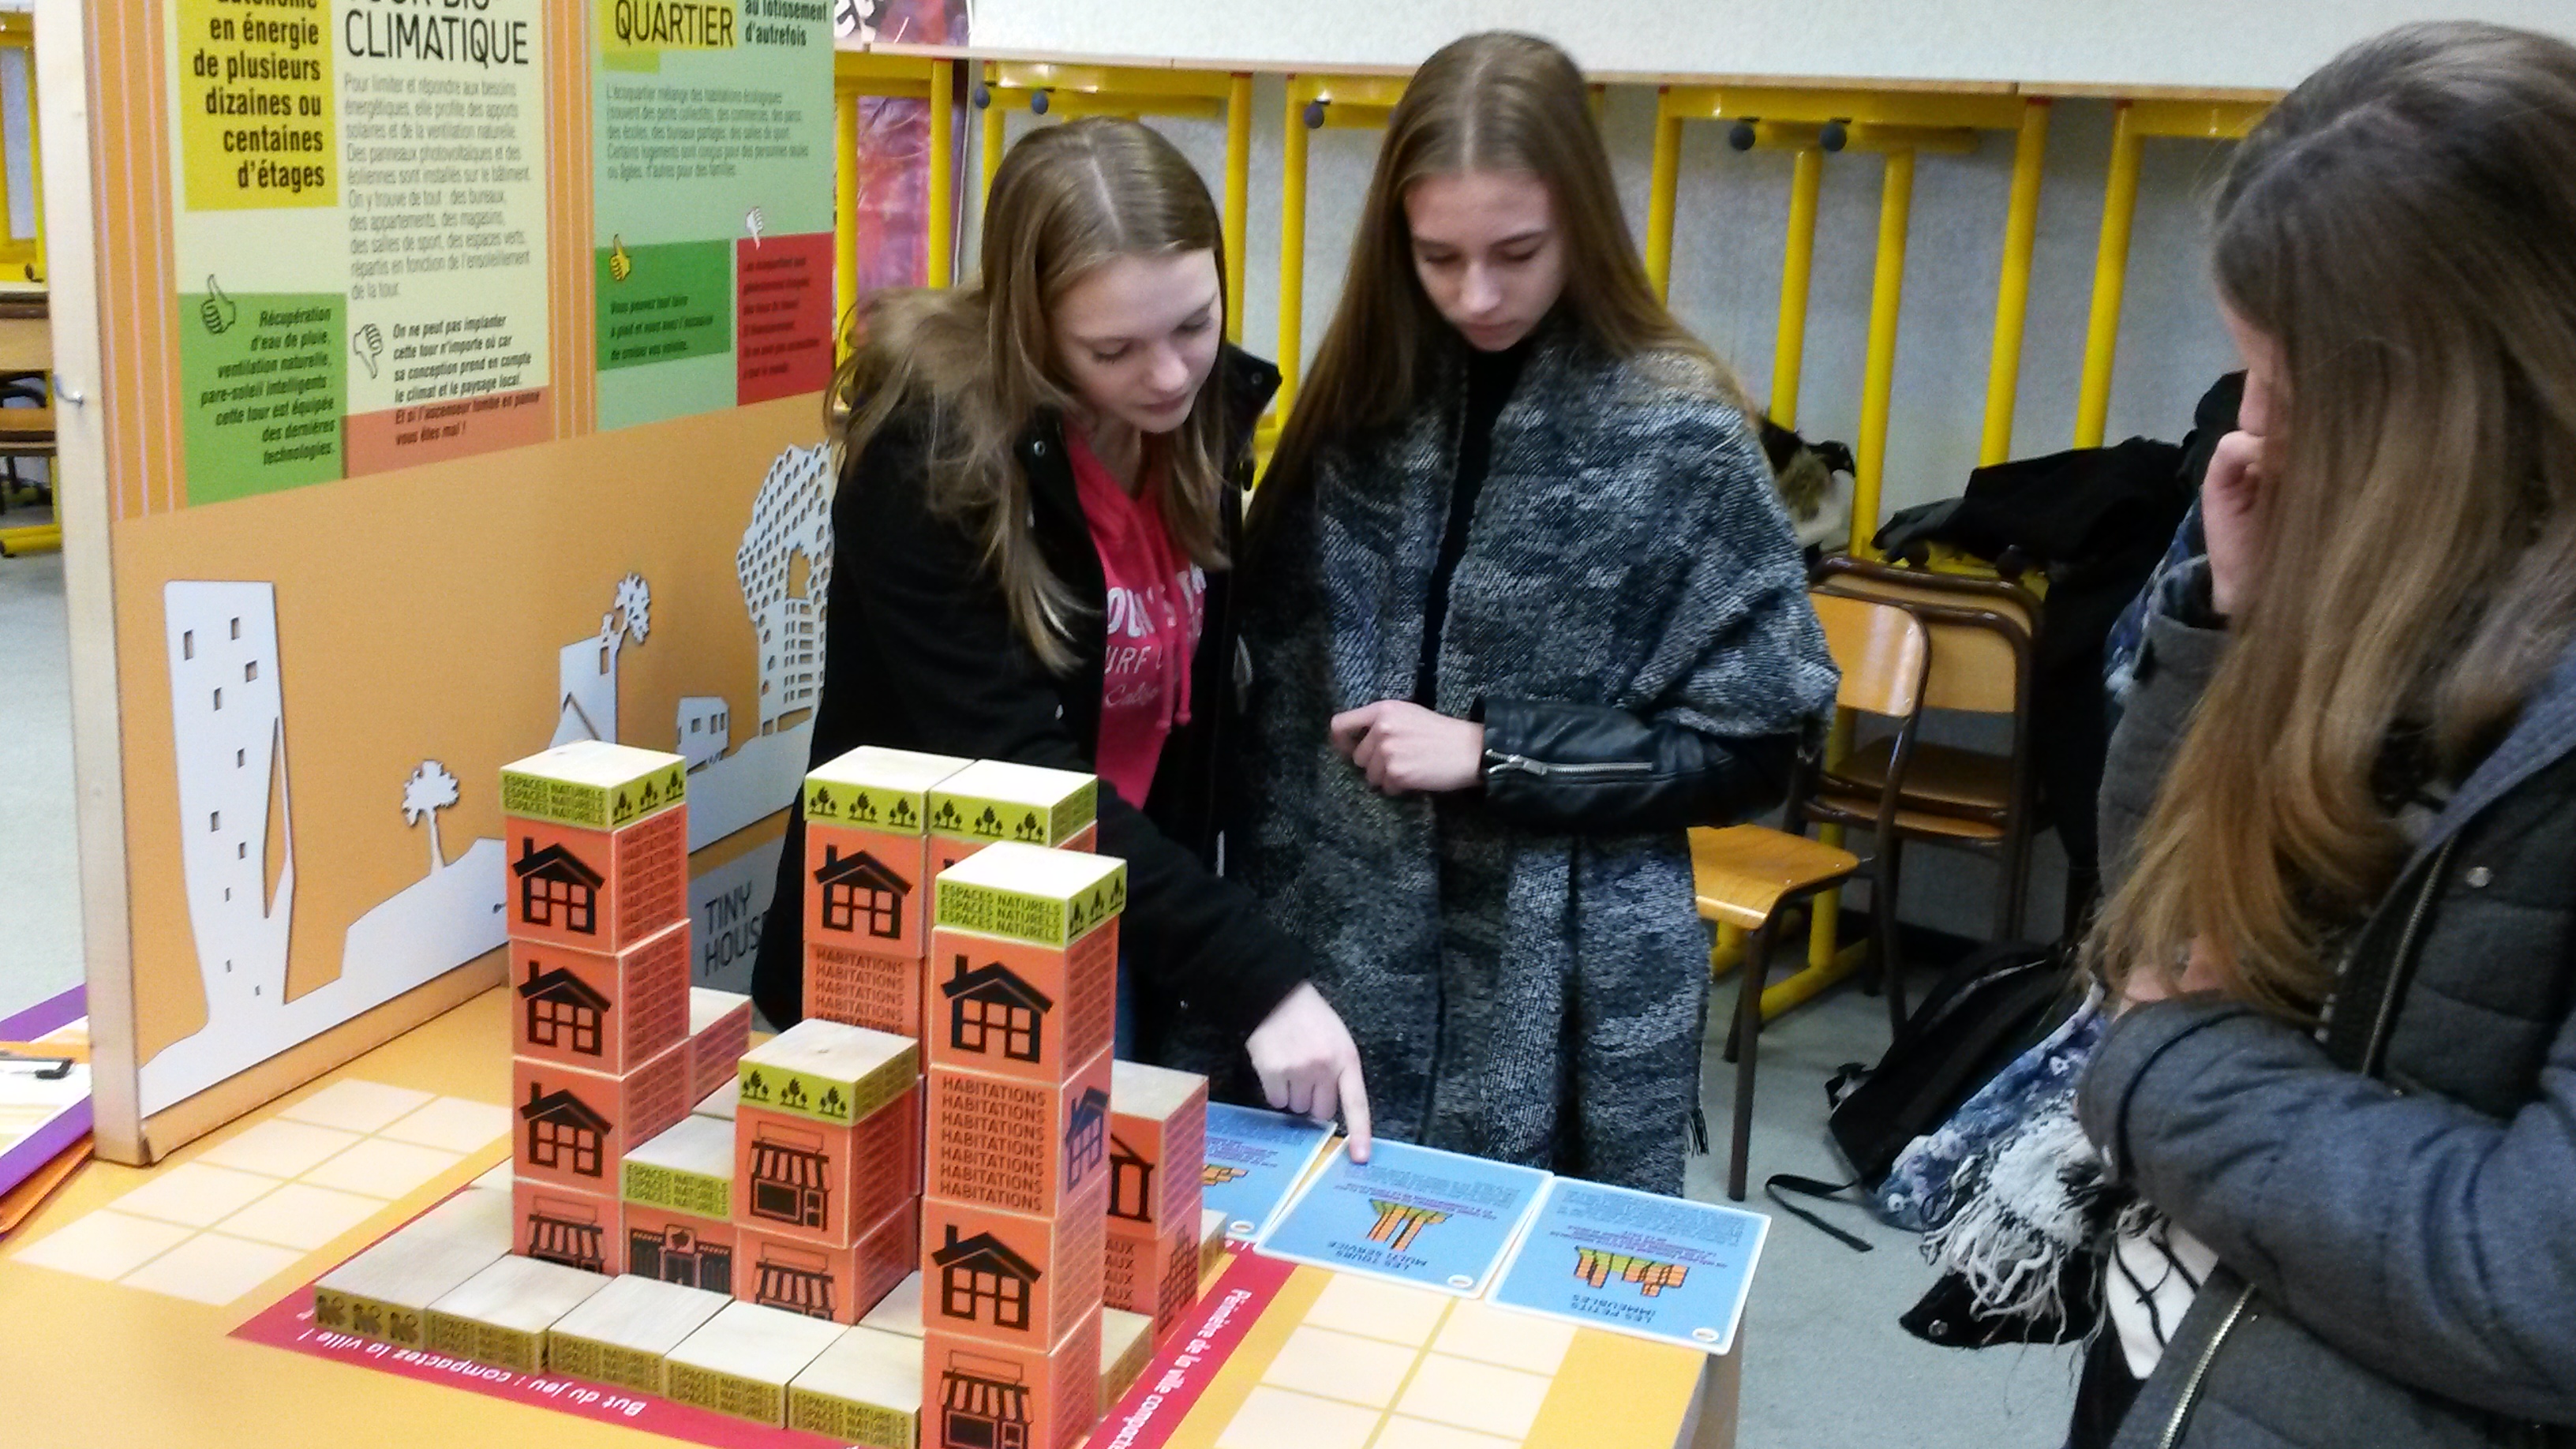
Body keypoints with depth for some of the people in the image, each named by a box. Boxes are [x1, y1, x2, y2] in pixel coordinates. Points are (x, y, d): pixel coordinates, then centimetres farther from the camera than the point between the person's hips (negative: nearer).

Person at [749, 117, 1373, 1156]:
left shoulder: (1200, 411, -5)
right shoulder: (933, 451, -23)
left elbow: (1189, 709, 4)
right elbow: (1012, 771, -29)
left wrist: (1201, 948, -1)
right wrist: (1253, 975, -34)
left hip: (1124, 962, 6)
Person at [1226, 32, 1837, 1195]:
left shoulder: (1677, 431, -10)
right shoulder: (1363, 394, 2)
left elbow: (1752, 746, -7)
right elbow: (1279, 671, 8)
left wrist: (1491, 754, -15)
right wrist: (1263, 911, 3)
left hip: (1561, 988, -3)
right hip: (1337, 952, 4)